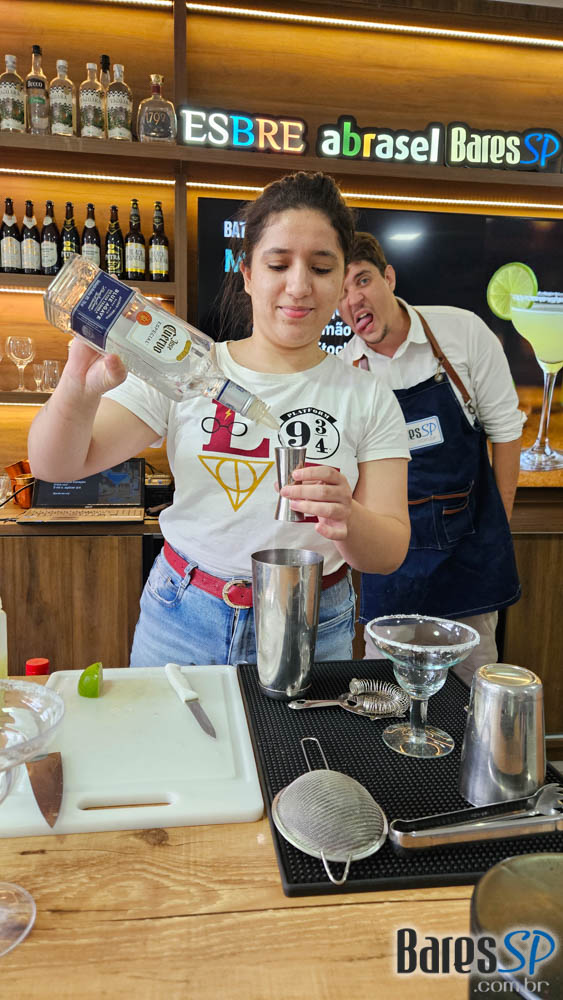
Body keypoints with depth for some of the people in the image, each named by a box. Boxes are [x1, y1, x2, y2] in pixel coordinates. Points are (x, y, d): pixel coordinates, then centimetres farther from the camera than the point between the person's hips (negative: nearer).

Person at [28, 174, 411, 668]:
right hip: (182, 622, 1)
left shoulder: (369, 399, -3)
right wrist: (80, 388, -29)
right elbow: (56, 465, -8)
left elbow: (390, 554, -7)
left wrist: (348, 520, -30)